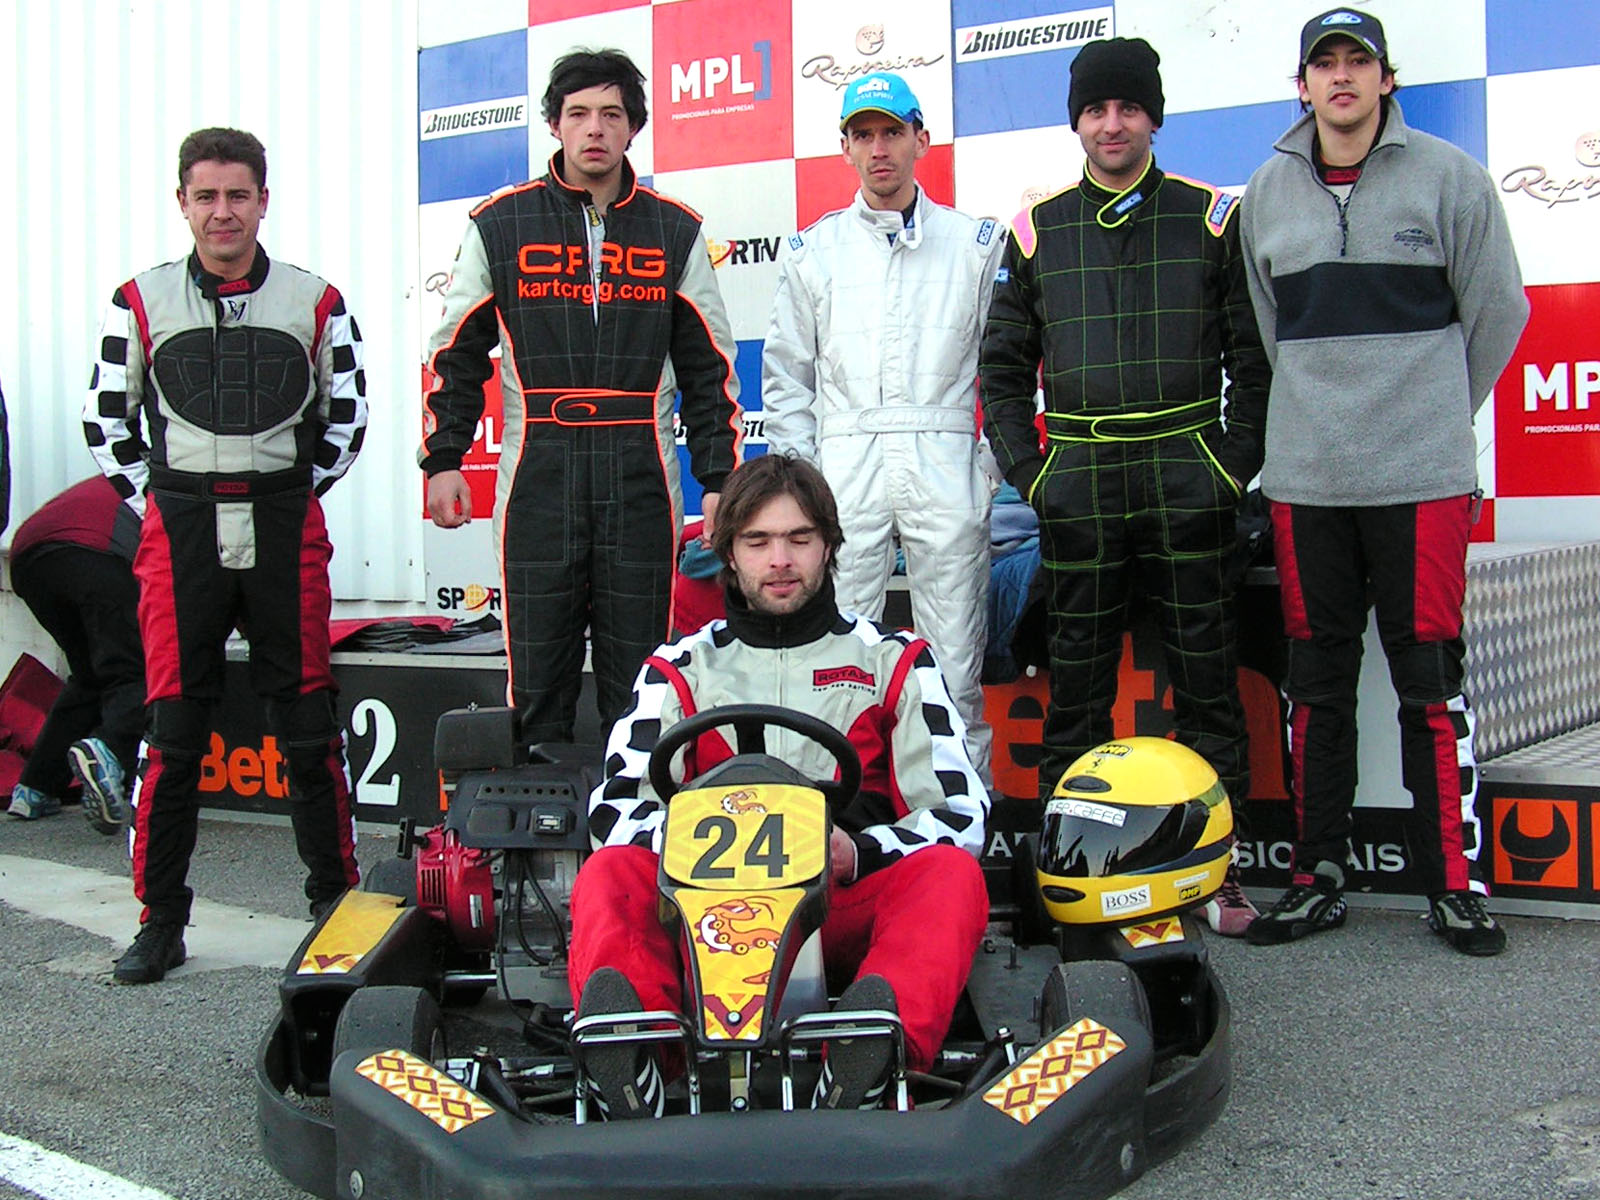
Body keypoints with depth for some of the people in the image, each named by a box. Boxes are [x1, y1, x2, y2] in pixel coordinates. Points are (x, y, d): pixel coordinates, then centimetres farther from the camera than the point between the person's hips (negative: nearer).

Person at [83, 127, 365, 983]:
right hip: (178, 531, 0)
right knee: (172, 731, 0)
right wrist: (156, 502, 6)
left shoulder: (316, 303, 6)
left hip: (286, 528, 0)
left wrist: (293, 497, 8)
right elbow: (106, 420, 12)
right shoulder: (141, 302, 7)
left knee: (307, 721, 3)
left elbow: (347, 415, 13)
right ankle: (160, 919, 11)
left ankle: (336, 901, 15)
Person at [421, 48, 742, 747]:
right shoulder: (500, 226, 8)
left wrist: (719, 479, 5)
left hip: (641, 480, 1)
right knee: (538, 678, 2)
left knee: (637, 684, 4)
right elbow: (455, 354, 12)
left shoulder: (676, 232, 10)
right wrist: (442, 459, 3)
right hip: (537, 480, 0)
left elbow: (709, 369, 11)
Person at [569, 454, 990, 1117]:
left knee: (951, 874, -30)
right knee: (610, 876, -28)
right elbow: (613, 812, 5)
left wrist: (856, 854, -14)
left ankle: (887, 1032, -58)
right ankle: (624, 1041, -56)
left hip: (848, 909, 0)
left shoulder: (894, 660, 17)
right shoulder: (680, 669, 18)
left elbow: (961, 814, 6)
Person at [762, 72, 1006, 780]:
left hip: (946, 465, -1)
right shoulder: (813, 251, 13)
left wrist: (995, 467, 0)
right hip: (843, 468, 1)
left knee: (955, 667, -1)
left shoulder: (978, 244, 10)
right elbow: (786, 376, 14)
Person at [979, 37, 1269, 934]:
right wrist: (1028, 472, 2)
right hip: (1079, 481, 1)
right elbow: (1003, 366, 12)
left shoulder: (1212, 218, 7)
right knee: (1076, 681, 5)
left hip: (1188, 477, -1)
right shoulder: (1037, 229, 9)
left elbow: (1254, 355, 8)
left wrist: (1237, 464, -2)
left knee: (1207, 675, 2)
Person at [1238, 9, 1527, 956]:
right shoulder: (1267, 192, 10)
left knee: (1431, 675, -1)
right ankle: (1319, 878, 16)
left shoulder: (1449, 176, 1)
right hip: (1306, 478, 3)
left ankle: (1456, 882, 9)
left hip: (1422, 476, -3)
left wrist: (1432, 413, 11)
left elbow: (1497, 310, 7)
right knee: (1317, 680, 7)